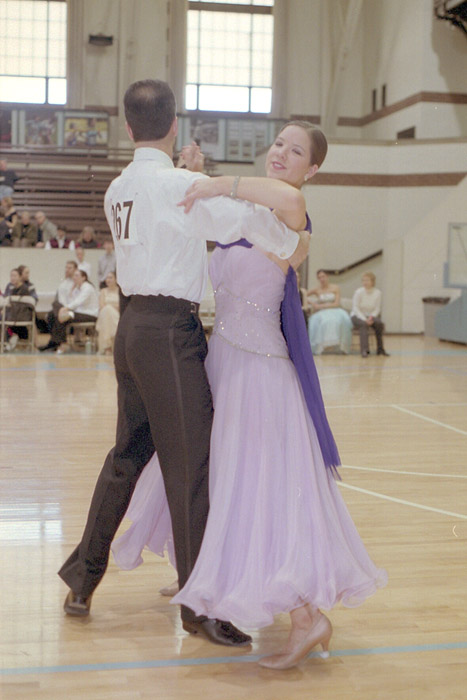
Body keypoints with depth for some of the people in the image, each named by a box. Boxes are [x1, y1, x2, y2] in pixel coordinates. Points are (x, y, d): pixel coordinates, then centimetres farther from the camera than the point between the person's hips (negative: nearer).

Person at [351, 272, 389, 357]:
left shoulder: (377, 293, -4)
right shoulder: (358, 292, -12)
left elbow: (377, 309, -1)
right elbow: (355, 308, -13)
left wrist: (371, 317, -21)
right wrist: (365, 319, -24)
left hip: (371, 316, 3)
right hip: (358, 316, -3)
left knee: (380, 323, -27)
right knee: (364, 325, -35)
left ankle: (380, 349, -15)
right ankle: (364, 350, -41)